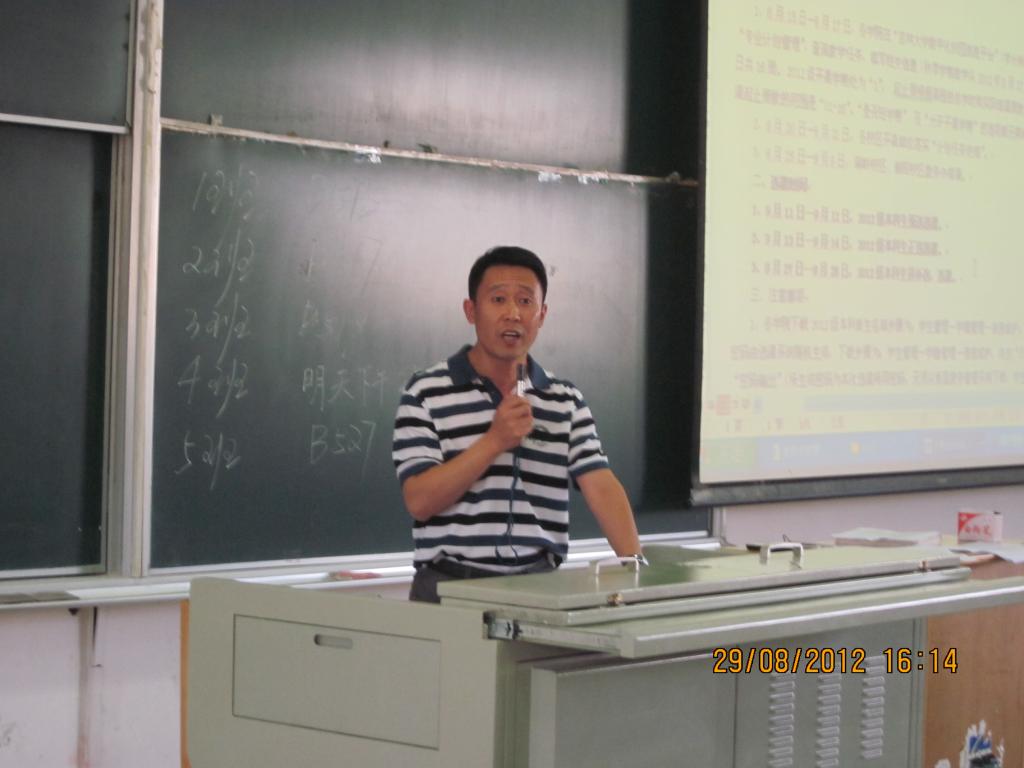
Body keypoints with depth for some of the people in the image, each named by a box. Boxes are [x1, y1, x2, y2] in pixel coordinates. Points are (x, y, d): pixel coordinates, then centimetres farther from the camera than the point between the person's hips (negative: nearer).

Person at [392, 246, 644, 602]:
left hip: (540, 584, 3)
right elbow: (419, 500, -6)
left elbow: (600, 485, 1)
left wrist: (633, 562, -14)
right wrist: (495, 441, -14)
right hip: (451, 584, -3)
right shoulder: (426, 393, 1)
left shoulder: (566, 402, 11)